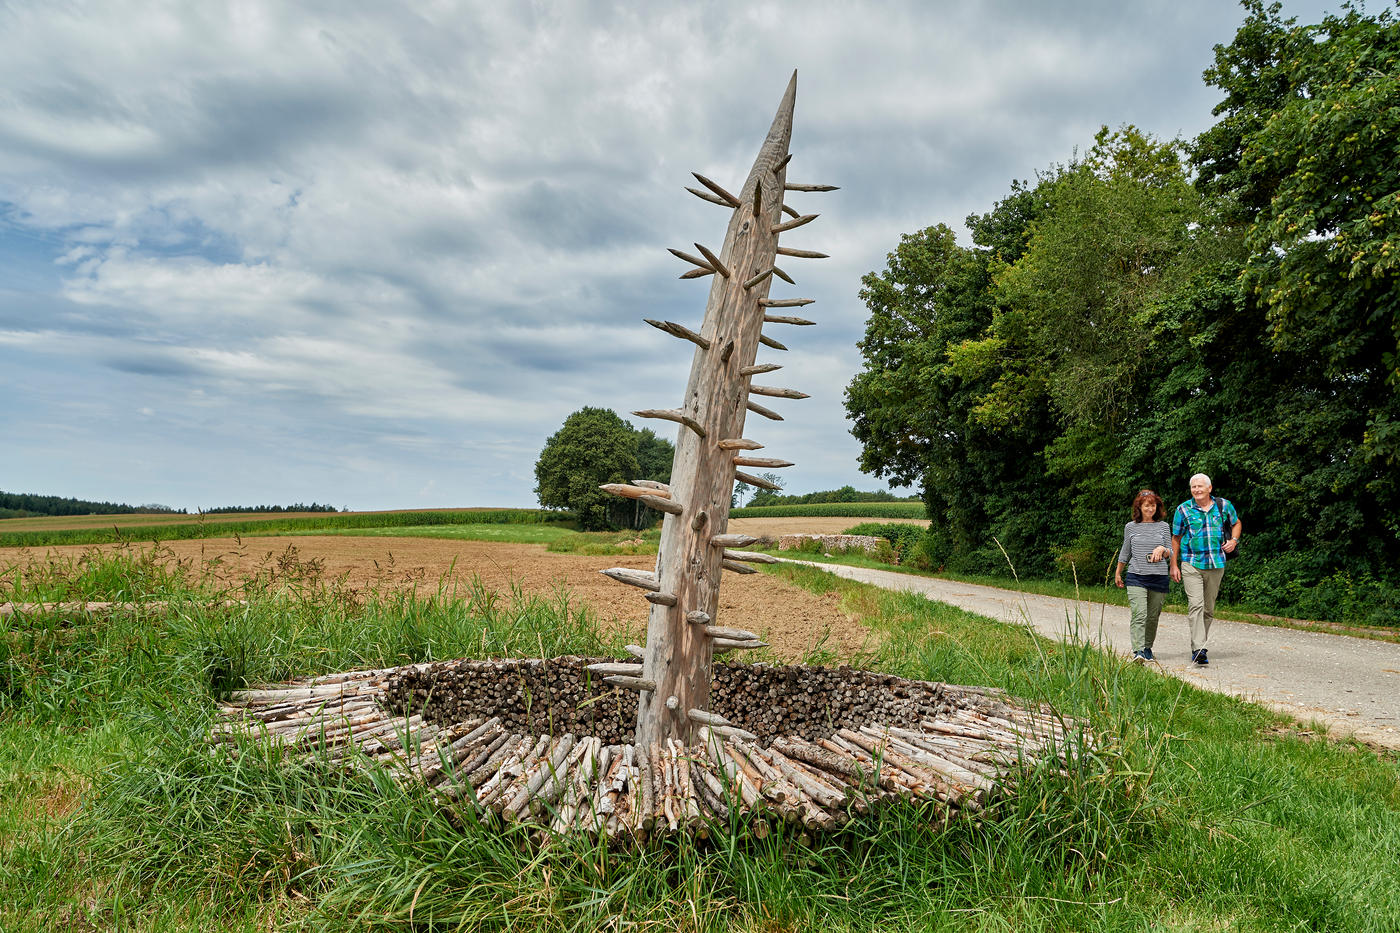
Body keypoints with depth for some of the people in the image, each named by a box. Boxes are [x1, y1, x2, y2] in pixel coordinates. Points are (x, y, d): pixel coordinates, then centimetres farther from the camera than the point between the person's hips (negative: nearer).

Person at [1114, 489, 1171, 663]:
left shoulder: (1163, 526, 7)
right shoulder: (1131, 527, 6)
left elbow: (1170, 554, 8)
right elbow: (1125, 552, 18)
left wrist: (1162, 549, -14)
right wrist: (1117, 573, 24)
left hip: (1159, 578, 1)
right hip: (1136, 577, -1)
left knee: (1153, 617, 8)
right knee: (1139, 614, -15)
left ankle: (1148, 648, 26)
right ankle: (1138, 651, -21)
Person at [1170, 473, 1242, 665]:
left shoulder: (1224, 506, 6)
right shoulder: (1183, 509, 1)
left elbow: (1236, 523, 24)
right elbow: (1176, 538, 7)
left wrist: (1234, 540, 3)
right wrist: (1174, 565, 3)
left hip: (1216, 564, 3)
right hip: (1191, 564, -3)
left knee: (1209, 608, 10)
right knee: (1195, 605, -15)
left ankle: (1201, 646, 21)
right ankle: (1198, 648, -20)